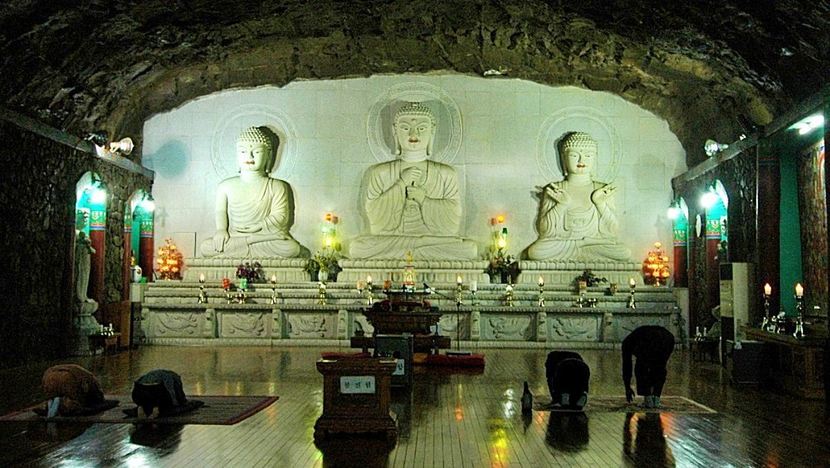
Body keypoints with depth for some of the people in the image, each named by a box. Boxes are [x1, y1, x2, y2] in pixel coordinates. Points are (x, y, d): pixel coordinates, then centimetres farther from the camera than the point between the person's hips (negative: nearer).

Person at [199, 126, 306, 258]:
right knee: (205, 247, -25)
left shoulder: (276, 187, 1)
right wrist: (221, 229, -8)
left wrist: (257, 227, -17)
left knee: (292, 248, -30)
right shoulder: (226, 186, 8)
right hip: (234, 237, 2)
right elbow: (221, 211, 11)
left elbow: (279, 216, -5)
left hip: (266, 236, -1)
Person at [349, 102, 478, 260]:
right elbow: (376, 219, -5)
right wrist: (401, 183, -10)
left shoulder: (446, 175, 6)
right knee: (357, 247, -30)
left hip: (435, 240, 1)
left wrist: (423, 199, -13)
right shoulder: (378, 173, 5)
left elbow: (452, 223, 0)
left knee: (470, 248, -28)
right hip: (388, 240, -1)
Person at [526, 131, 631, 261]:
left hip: (596, 243, 1)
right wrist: (562, 204, -12)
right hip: (561, 243, -1)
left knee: (625, 254, -28)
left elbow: (612, 230, 4)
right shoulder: (553, 191, 5)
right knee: (535, 251, -32)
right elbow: (545, 230, -1)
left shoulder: (603, 190, 9)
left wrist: (601, 203, -9)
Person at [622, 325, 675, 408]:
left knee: (641, 368, 20)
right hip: (668, 339, 5)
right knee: (660, 369, 29)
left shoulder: (627, 341, 35)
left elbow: (626, 364, 33)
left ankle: (648, 400, 15)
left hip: (650, 341, -5)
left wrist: (627, 388, 41)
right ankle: (656, 400, 22)